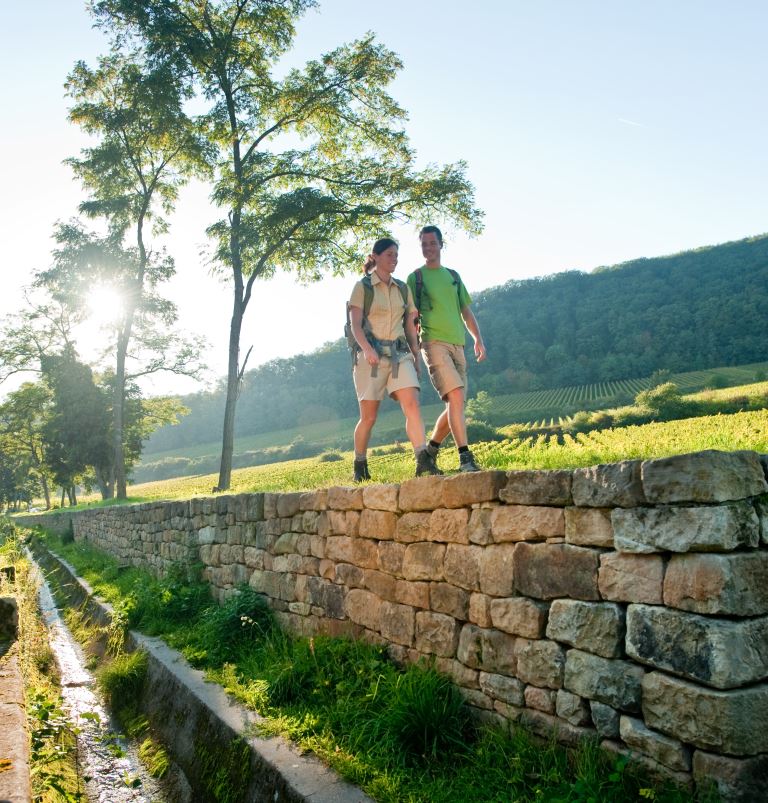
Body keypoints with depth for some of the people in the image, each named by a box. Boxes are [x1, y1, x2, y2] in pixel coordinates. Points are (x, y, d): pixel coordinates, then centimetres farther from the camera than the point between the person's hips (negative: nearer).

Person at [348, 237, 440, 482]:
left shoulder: (403, 289, 15)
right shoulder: (362, 287, 1)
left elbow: (410, 326, 17)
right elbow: (355, 324, -10)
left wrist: (416, 357, 11)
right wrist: (367, 349, -27)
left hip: (400, 354, 4)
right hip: (371, 355, -4)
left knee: (412, 405, -16)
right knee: (368, 416, 1)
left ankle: (423, 461, -23)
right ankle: (360, 466, 19)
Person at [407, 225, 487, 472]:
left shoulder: (453, 276, 21)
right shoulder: (415, 277, 7)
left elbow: (466, 312, 21)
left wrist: (478, 338, 9)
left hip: (457, 345, 6)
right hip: (434, 343, -6)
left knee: (455, 406, 5)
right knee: (455, 397, -20)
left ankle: (431, 449, 23)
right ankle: (465, 457, -22)